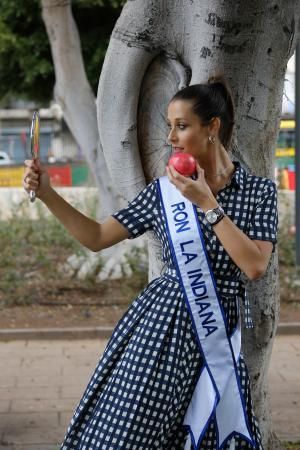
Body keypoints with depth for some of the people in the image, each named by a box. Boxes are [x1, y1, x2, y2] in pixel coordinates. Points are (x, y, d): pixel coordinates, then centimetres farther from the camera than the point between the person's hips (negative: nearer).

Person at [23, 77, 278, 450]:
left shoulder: (258, 191, -1)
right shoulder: (163, 190, 4)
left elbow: (255, 266, -14)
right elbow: (96, 238, 6)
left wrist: (207, 204, -15)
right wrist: (47, 194, -3)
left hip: (215, 332, -1)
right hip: (158, 322, 1)